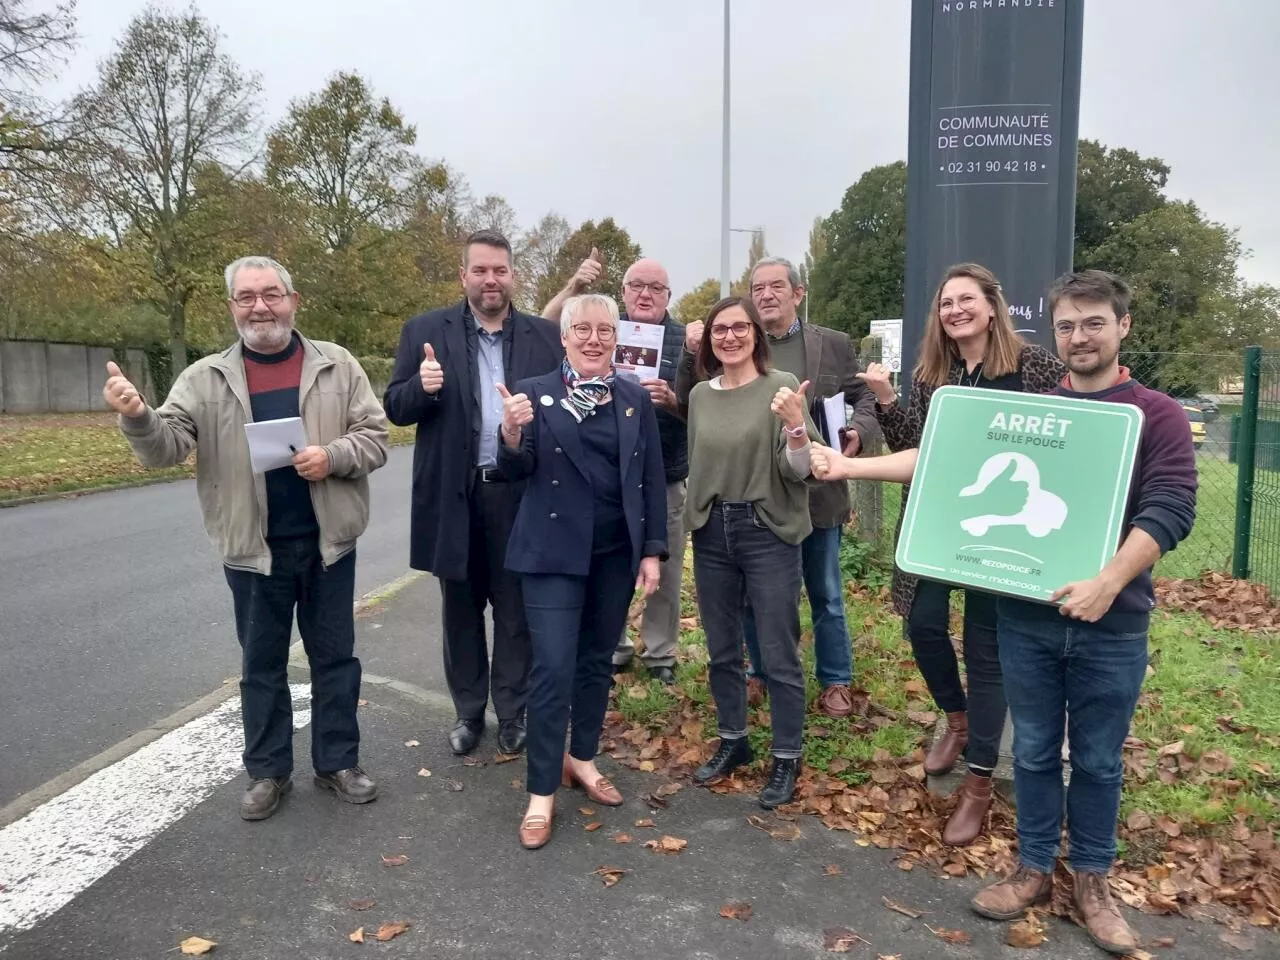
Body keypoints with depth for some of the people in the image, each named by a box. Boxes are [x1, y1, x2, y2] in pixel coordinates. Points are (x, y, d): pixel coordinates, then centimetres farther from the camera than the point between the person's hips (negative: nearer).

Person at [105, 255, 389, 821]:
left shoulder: (336, 366, 0)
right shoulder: (206, 379, 1)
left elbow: (374, 437, 0)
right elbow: (166, 446, -8)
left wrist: (332, 455, -19)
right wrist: (136, 416, -29)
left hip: (327, 542, 0)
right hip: (254, 548, 0)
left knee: (334, 656, 11)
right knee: (261, 663, 12)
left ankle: (337, 762, 27)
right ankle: (267, 771, 28)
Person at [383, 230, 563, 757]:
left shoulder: (545, 336, 4)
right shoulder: (426, 331, 1)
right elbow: (395, 408, 0)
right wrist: (422, 386, -20)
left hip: (520, 495, 0)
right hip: (454, 495, 0)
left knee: (515, 611, 11)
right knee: (461, 610, 13)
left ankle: (513, 712, 26)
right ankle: (468, 712, 30)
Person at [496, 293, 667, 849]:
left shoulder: (636, 399, 5)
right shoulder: (535, 393, -3)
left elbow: (652, 480, 6)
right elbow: (516, 474, -6)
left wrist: (652, 550, 1)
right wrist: (512, 434, -27)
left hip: (617, 552, 3)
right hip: (554, 551, -3)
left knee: (597, 660, 15)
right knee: (553, 668, -4)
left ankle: (583, 758, 33)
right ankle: (542, 793, 7)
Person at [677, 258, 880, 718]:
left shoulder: (834, 344, 2)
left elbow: (864, 398, 5)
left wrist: (859, 432, -16)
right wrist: (692, 353, -17)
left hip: (816, 490, 0)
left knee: (826, 594, 15)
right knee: (752, 595, 15)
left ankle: (836, 681, 31)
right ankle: (759, 674, 35)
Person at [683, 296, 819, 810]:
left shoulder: (781, 386, -8)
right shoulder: (700, 394, 7)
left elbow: (799, 470, -13)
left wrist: (795, 425, -31)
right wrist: (697, 518, 15)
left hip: (768, 532, -5)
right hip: (711, 532, 5)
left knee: (778, 655, 3)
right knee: (722, 649, 16)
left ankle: (786, 758, 20)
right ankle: (733, 741, 34)